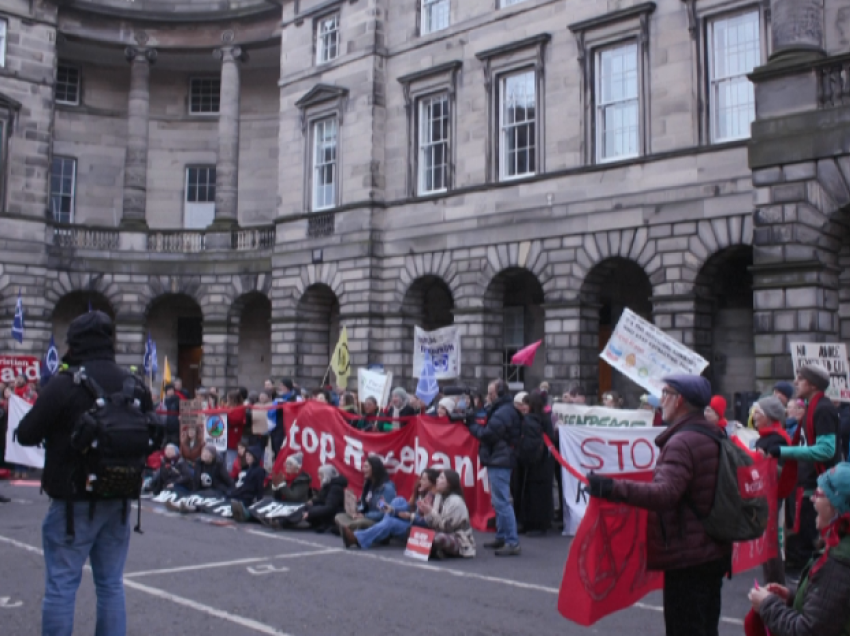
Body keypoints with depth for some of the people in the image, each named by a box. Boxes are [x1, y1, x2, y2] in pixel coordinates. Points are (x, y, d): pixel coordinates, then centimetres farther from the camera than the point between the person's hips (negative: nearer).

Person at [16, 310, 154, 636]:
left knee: (61, 585, 4)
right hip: (118, 499, 5)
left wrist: (57, 429, 13)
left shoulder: (63, 384, -14)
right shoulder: (135, 385, 2)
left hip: (74, 500, -5)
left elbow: (26, 435, -5)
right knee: (111, 583, 13)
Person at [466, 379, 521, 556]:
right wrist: (476, 424, 2)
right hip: (498, 460, 11)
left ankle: (513, 542, -10)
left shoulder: (503, 412, -17)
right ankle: (501, 537, 25)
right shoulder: (503, 409, 17)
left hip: (499, 462, -11)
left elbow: (487, 434, -19)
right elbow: (491, 431, 16)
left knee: (502, 502, -10)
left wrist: (472, 424, -5)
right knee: (499, 502, 17)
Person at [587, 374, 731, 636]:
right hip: (713, 552, 10)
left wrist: (612, 487, -40)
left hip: (688, 557, -10)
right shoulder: (713, 436, 9)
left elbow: (664, 493, -35)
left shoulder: (682, 441, -22)